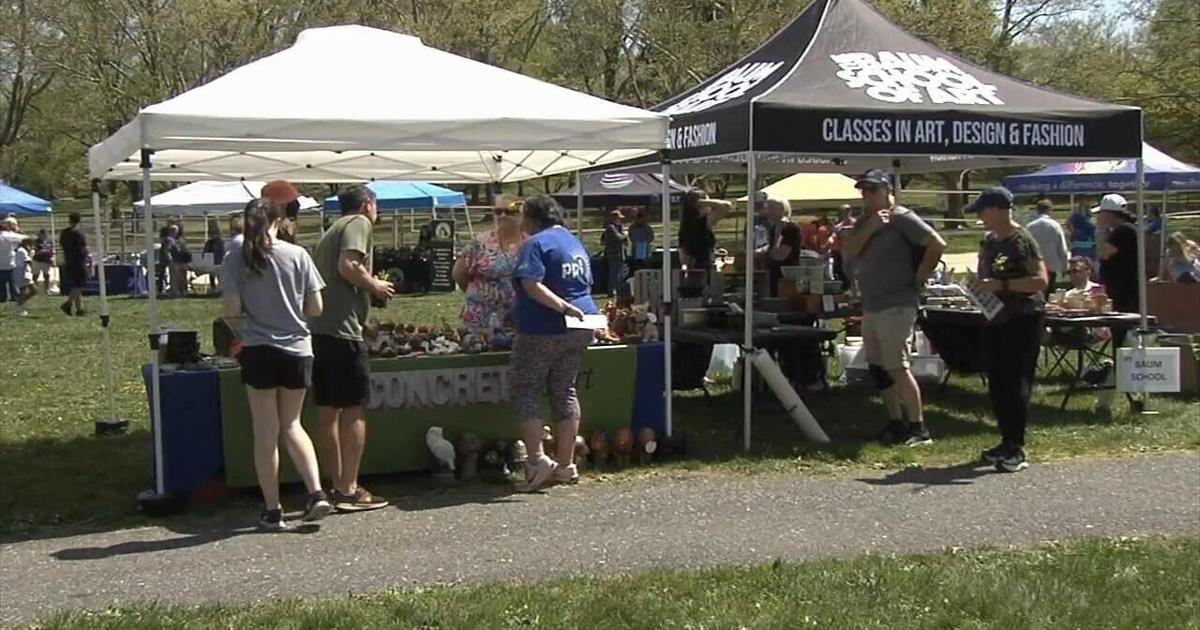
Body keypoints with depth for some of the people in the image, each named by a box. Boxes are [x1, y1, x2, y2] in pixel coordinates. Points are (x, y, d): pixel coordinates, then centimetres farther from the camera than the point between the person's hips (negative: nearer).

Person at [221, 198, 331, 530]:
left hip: (258, 351, -2)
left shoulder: (235, 261, -4)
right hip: (297, 349, 2)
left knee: (266, 432, 7)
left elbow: (232, 310, -8)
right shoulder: (297, 255, -2)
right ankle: (316, 492, 3)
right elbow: (316, 308, -2)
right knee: (292, 425, 17)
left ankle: (273, 509, 11)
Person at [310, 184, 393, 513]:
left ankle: (338, 487, 16)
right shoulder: (359, 223, -1)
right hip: (343, 328, -9)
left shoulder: (331, 230, 25)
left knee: (327, 411, 10)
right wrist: (375, 286, -3)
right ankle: (349, 490, -3)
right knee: (354, 410, -4)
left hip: (318, 328, 9)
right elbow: (348, 266, -17)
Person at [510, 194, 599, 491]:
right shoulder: (576, 243, 17)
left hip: (543, 330, -8)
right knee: (565, 391, 12)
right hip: (579, 330, 8)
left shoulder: (536, 244, -10)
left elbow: (531, 285, -24)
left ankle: (538, 459, -8)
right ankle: (566, 465, 12)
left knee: (525, 390, 2)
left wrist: (561, 306, -29)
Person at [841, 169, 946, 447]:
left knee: (897, 367, -12)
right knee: (877, 368, 11)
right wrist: (871, 227, -13)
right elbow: (847, 252, -2)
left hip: (896, 306, -9)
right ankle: (896, 423, 20)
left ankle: (918, 428, -7)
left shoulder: (901, 218, -9)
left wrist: (920, 276, -10)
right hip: (871, 307, 9)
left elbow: (937, 244, -15)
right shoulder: (864, 221, 14)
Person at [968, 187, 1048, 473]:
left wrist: (1003, 285, -24)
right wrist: (981, 286, 5)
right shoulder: (990, 242, 12)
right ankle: (1007, 441, 20)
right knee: (996, 383, 10)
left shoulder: (1022, 240, -13)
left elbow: (1041, 280, -20)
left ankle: (1017, 449, -6)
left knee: (1017, 383, -9)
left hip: (1023, 318, -9)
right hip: (996, 318, 9)